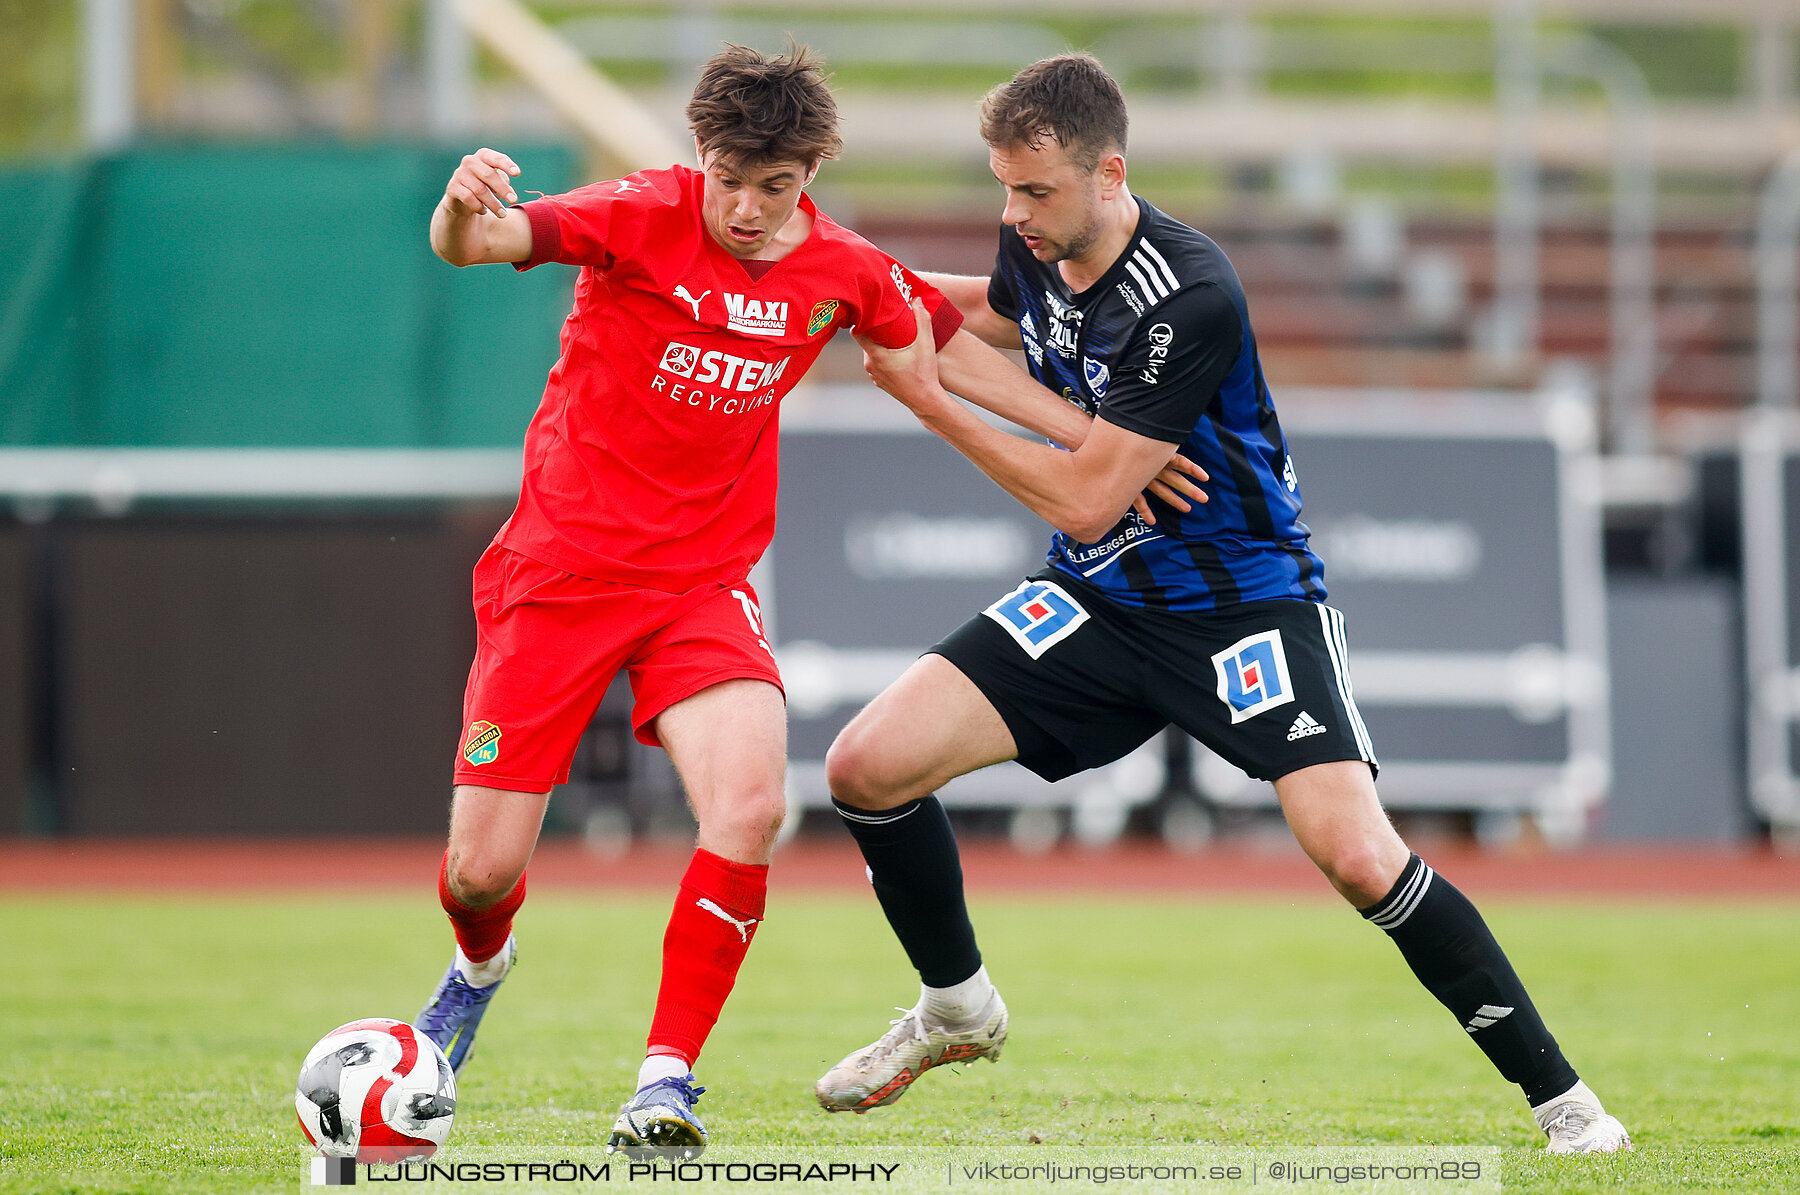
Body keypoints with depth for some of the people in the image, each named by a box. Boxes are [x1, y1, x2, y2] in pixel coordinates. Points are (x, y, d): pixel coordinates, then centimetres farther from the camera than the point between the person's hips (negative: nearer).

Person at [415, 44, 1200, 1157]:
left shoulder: (843, 271, -1)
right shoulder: (644, 218, -13)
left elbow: (952, 345, 19)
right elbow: (474, 243, -27)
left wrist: (1097, 439, 17)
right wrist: (465, 209, -52)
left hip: (703, 583, 2)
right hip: (559, 566, -2)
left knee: (752, 804, -26)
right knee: (482, 870, -4)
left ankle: (667, 1077, -13)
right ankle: (480, 966, 35)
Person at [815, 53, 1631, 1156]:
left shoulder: (1190, 299, -27)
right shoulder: (1037, 250, -4)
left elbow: (1086, 498, -25)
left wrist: (929, 400, -18)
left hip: (1246, 599, -7)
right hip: (1099, 602, 7)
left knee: (1360, 858, -23)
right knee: (868, 766, -8)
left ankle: (1559, 1095, -7)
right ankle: (958, 1011, 17)